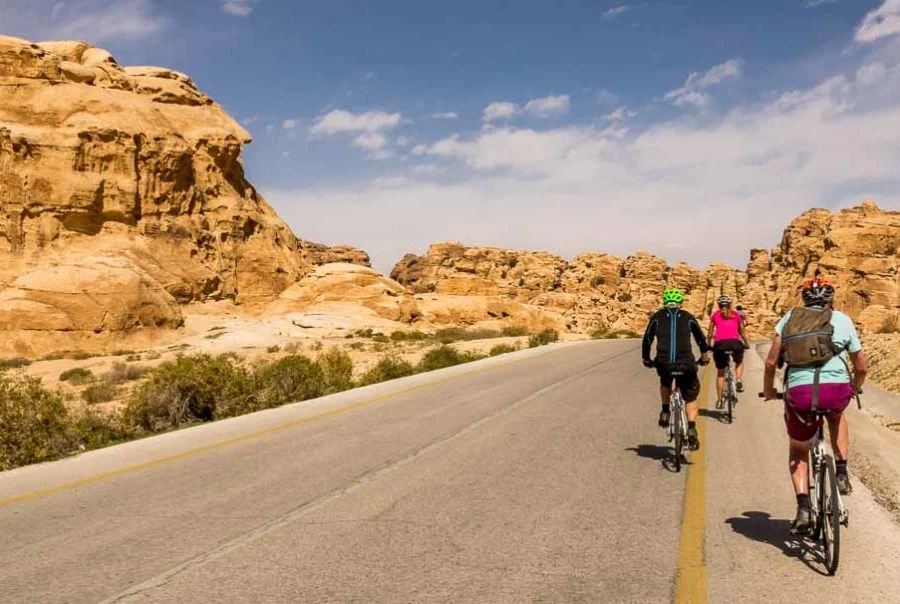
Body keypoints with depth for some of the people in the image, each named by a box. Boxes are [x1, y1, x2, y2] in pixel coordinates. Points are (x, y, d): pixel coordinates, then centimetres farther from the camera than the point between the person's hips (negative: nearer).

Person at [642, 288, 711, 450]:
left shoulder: (658, 316, 14)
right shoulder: (688, 317, 16)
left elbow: (647, 339, 13)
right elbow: (701, 338, 25)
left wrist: (647, 360, 25)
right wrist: (705, 356, 42)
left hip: (663, 363, 0)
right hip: (686, 363, 0)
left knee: (665, 382, 35)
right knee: (691, 398, 15)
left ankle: (665, 412, 22)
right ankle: (691, 428, -3)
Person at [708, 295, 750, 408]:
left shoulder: (715, 315, 20)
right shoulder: (736, 315, 22)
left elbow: (710, 334, 23)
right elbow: (742, 333, 28)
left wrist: (709, 346, 38)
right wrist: (746, 344, 44)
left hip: (720, 343, 0)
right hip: (735, 343, 1)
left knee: (720, 372, 17)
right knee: (739, 362, 33)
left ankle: (719, 399, 13)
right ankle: (739, 380, 9)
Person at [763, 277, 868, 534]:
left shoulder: (790, 317, 15)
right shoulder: (842, 319, 15)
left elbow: (771, 362, 9)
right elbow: (862, 366, 19)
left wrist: (768, 389, 25)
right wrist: (854, 389, 39)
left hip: (798, 393, 0)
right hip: (837, 390, 0)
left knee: (798, 452, 23)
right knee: (836, 415, 39)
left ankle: (803, 508, 9)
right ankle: (841, 473, 29)